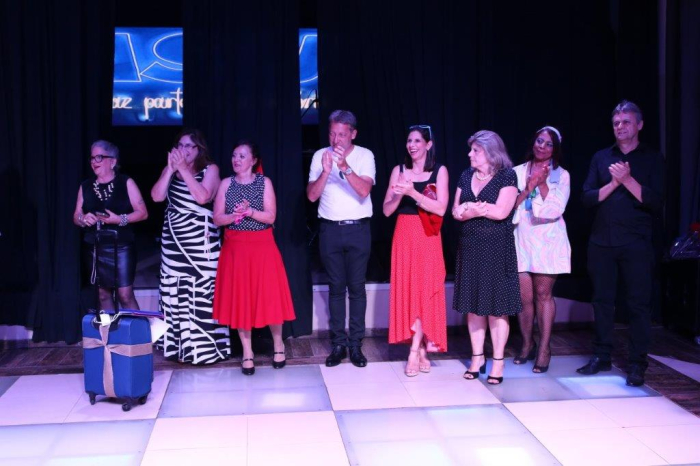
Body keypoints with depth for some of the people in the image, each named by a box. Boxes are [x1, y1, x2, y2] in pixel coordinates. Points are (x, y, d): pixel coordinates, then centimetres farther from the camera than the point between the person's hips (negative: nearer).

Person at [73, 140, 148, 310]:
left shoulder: (126, 183, -1)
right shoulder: (85, 186, 10)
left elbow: (143, 213, -5)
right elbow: (76, 217, 15)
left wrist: (119, 219, -19)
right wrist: (83, 219, -8)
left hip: (120, 247, -4)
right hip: (94, 248, 4)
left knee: (125, 295, -9)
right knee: (103, 294, 9)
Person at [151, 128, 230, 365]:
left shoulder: (210, 169, 1)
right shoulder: (170, 170, 15)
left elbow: (203, 197, -15)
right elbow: (157, 196, 1)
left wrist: (184, 170, -13)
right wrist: (171, 169, -7)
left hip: (200, 239, -4)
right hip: (174, 239, 5)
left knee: (201, 291, -6)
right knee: (175, 292, 5)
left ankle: (205, 347, 1)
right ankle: (180, 345, 14)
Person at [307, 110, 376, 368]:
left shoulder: (364, 155, -2)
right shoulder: (320, 156, 4)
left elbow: (364, 191, -15)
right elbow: (311, 195, -3)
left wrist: (345, 167, -28)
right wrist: (326, 171, -19)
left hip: (358, 229, -1)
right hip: (330, 229, 2)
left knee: (356, 287, 2)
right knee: (336, 287, 5)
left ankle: (356, 344, 9)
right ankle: (338, 344, 11)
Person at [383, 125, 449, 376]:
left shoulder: (439, 171, 1)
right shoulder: (399, 170, 8)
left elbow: (440, 208, -10)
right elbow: (387, 210, 6)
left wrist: (412, 192, -19)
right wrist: (398, 194, -13)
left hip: (427, 238, -2)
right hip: (404, 236, 3)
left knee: (425, 291, -6)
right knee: (407, 290, 1)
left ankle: (415, 352, -2)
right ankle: (421, 351, 11)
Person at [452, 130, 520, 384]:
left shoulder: (507, 176, -4)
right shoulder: (466, 176, 12)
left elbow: (501, 211, -15)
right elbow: (456, 211, 6)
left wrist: (471, 207, -5)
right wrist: (483, 208, -11)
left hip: (497, 247, -5)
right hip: (470, 246, 5)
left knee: (497, 305, -2)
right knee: (473, 303, 6)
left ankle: (498, 362, 6)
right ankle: (477, 358, 16)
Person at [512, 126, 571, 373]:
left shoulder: (561, 175, 6)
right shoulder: (518, 172, 9)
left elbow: (555, 210, -6)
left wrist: (542, 183, -9)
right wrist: (528, 188, -11)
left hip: (548, 240, -1)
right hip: (522, 239, 1)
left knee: (543, 293, -1)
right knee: (524, 296, 2)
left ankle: (544, 349, 8)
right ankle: (527, 345, 19)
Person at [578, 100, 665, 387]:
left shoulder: (652, 159, 3)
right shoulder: (601, 158, 9)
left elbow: (656, 203, -7)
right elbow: (587, 198, 2)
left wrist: (627, 180, -17)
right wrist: (614, 183, -12)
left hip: (636, 243, -3)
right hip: (602, 241, 3)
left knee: (638, 303, -1)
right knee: (602, 300, 9)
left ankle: (637, 364, 6)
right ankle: (602, 356, 19)